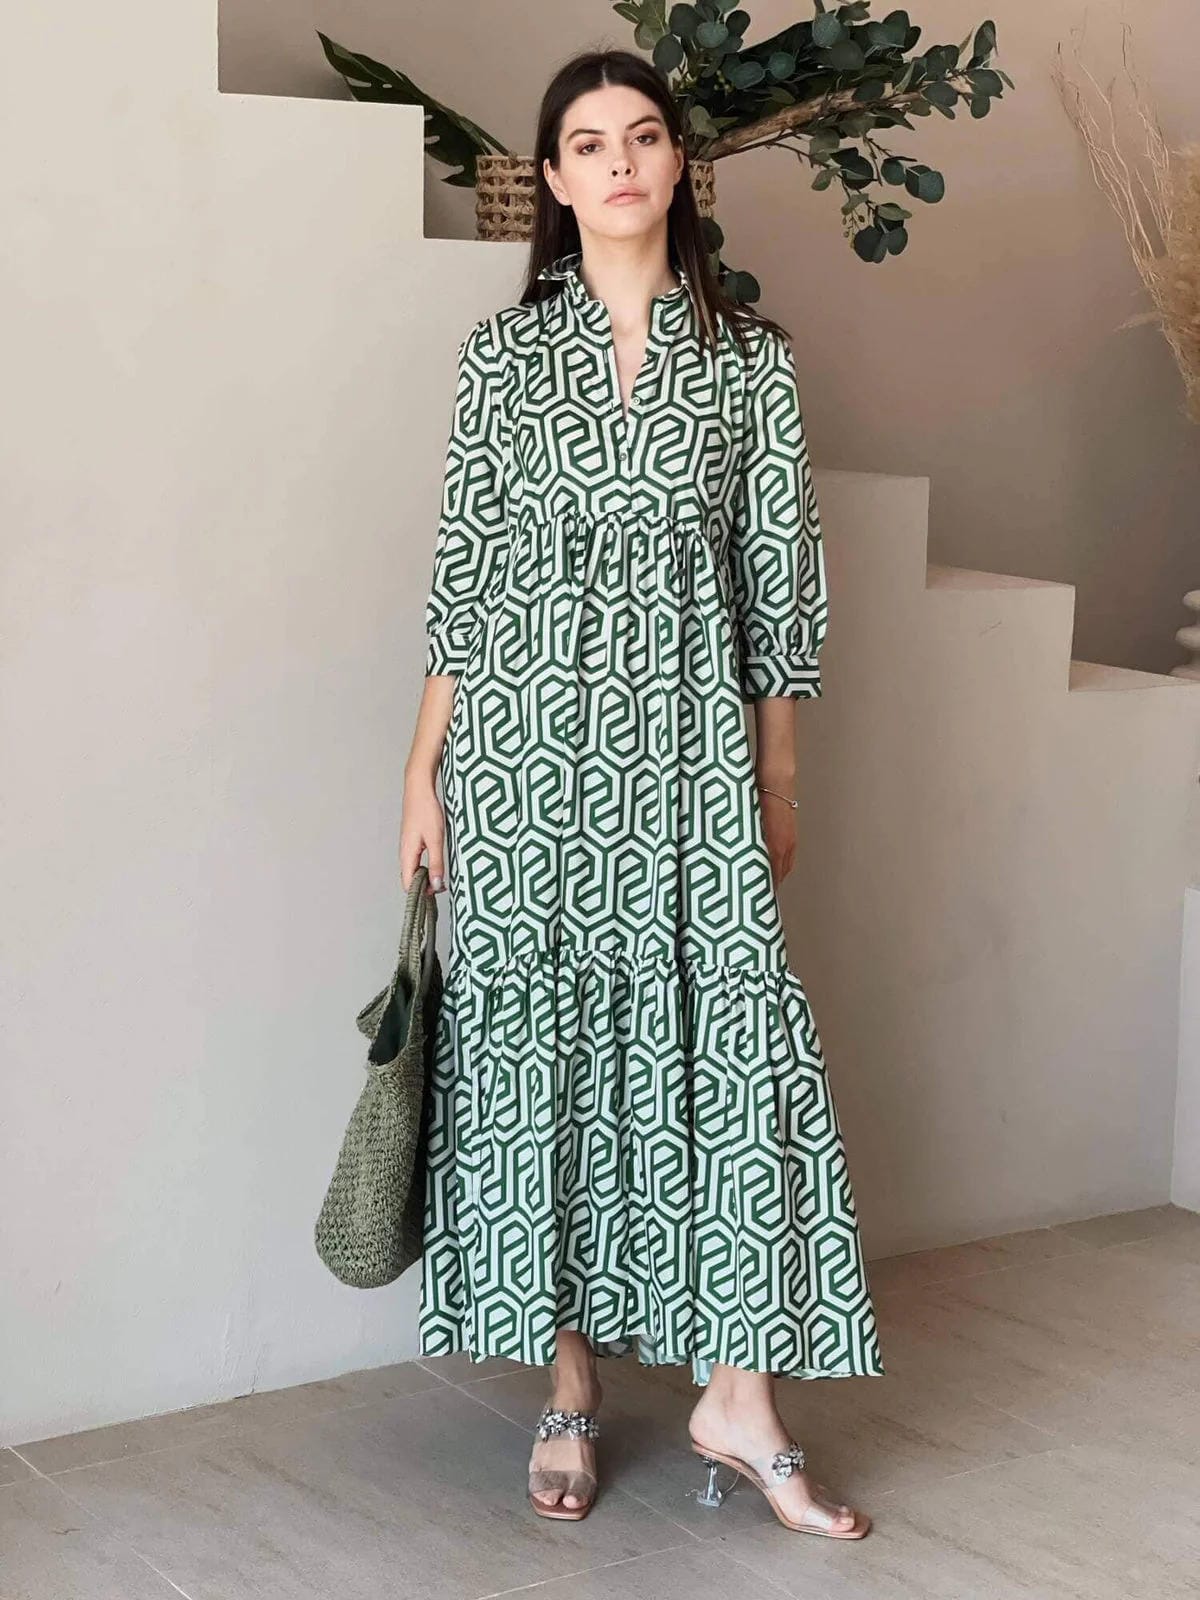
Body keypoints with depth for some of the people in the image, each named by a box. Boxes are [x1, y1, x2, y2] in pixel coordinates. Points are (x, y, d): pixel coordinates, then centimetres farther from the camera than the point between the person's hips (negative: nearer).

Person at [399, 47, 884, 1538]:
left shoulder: (751, 357, 6)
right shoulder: (501, 352, 6)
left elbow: (780, 577, 8)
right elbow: (462, 576, 6)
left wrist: (778, 781, 6)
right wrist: (423, 771, 2)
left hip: (689, 740, 0)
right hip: (525, 740, 0)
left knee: (731, 1037, -5)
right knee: (539, 1041, 3)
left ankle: (737, 1398, 6)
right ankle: (570, 1387, 16)